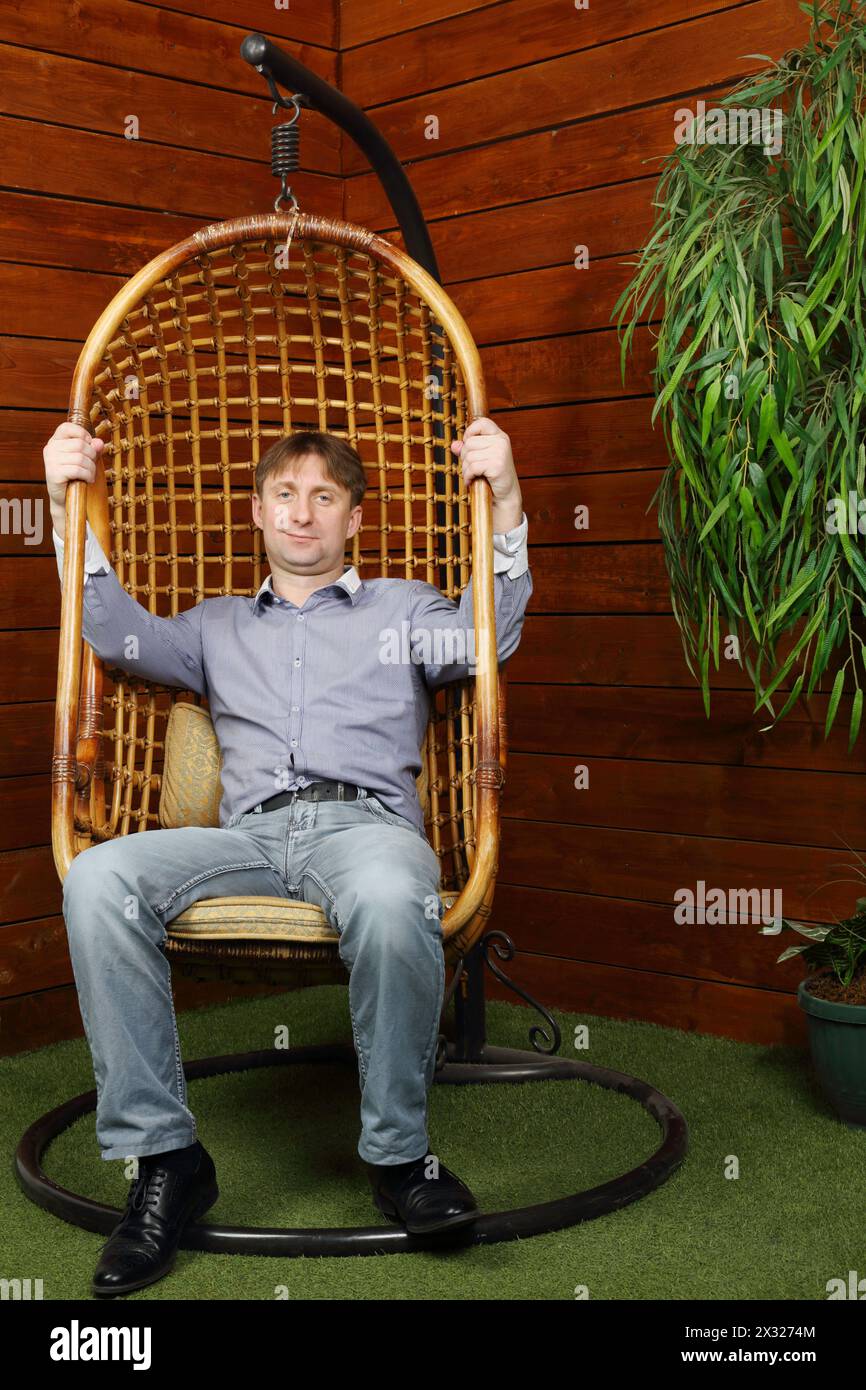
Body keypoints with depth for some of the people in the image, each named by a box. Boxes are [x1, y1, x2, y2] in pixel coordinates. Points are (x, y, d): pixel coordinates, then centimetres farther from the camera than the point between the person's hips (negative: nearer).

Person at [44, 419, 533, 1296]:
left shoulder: (402, 608, 27)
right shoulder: (220, 627, 33)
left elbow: (489, 637, 7)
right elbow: (119, 636, 16)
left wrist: (504, 504, -4)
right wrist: (68, 509, 9)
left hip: (367, 820, -2)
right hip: (251, 834, 2)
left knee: (391, 897, -42)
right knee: (98, 877, -29)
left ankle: (396, 1150, -20)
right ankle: (162, 1156, -23)